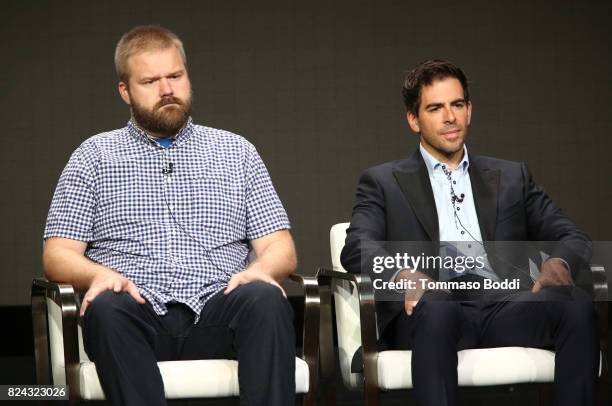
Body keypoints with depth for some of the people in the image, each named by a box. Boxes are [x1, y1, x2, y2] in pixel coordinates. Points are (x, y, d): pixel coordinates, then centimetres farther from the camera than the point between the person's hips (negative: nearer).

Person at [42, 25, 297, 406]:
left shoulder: (236, 151, 20)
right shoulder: (94, 156, 17)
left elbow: (281, 249, 15)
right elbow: (58, 254, 10)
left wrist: (260, 270, -10)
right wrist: (100, 275, -14)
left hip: (216, 311, 1)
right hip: (138, 314, -1)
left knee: (266, 300, -32)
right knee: (107, 307, -36)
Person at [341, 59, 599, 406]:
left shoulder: (511, 178, 27)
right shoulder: (384, 182, 19)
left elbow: (573, 237, 19)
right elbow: (358, 248, 2)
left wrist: (559, 262, -8)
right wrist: (403, 274, -22)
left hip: (505, 305, 3)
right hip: (435, 309, -3)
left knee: (577, 304, -29)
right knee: (435, 308, -40)